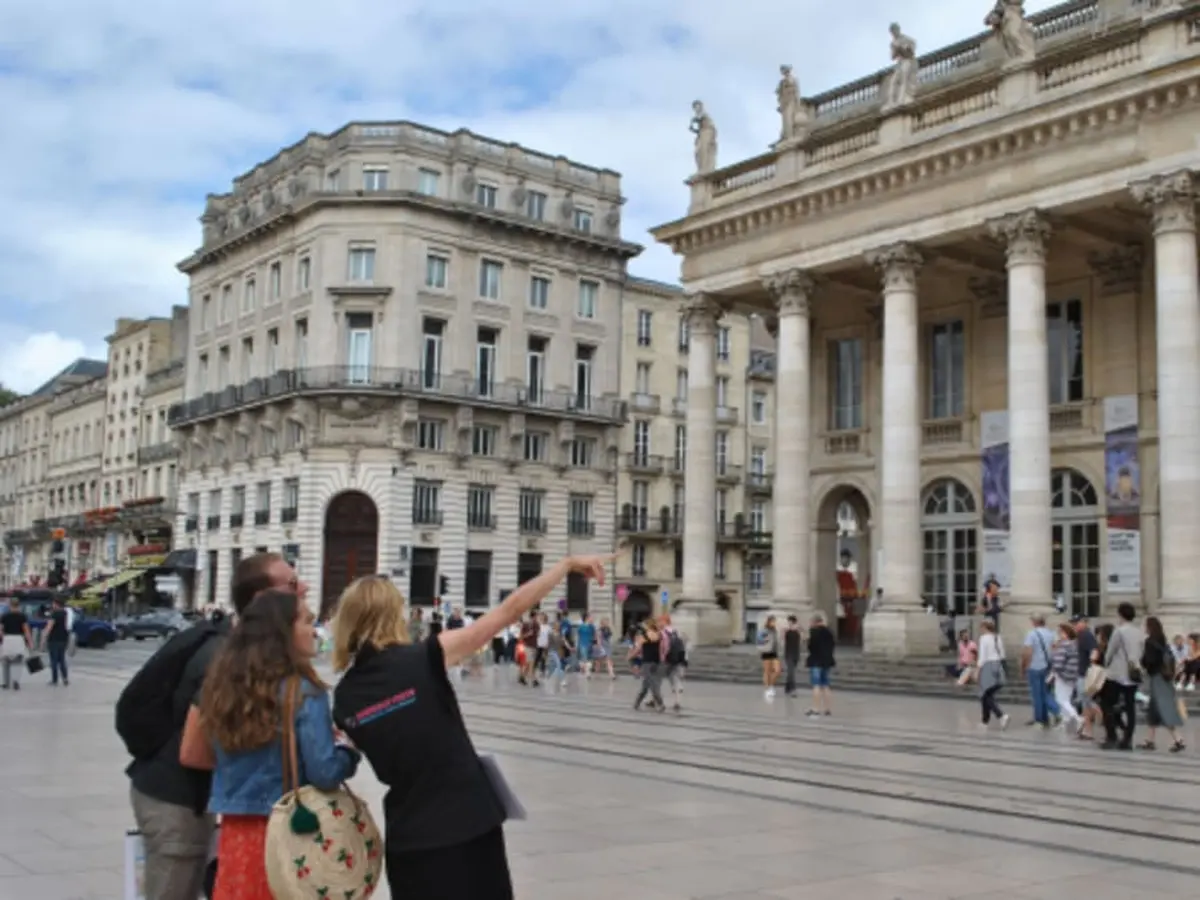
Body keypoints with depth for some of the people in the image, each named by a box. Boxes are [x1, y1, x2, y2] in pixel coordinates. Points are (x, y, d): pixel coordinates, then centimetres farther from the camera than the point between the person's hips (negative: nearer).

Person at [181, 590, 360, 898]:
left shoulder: (221, 683, 4)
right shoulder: (303, 692, -13)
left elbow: (191, 755, 13)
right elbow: (324, 773, -16)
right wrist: (350, 752, 3)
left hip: (237, 835, 5)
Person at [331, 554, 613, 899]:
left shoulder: (344, 696, -1)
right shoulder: (423, 660, -13)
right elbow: (509, 611, -12)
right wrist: (568, 564, -4)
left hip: (409, 834, 3)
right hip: (467, 818, -3)